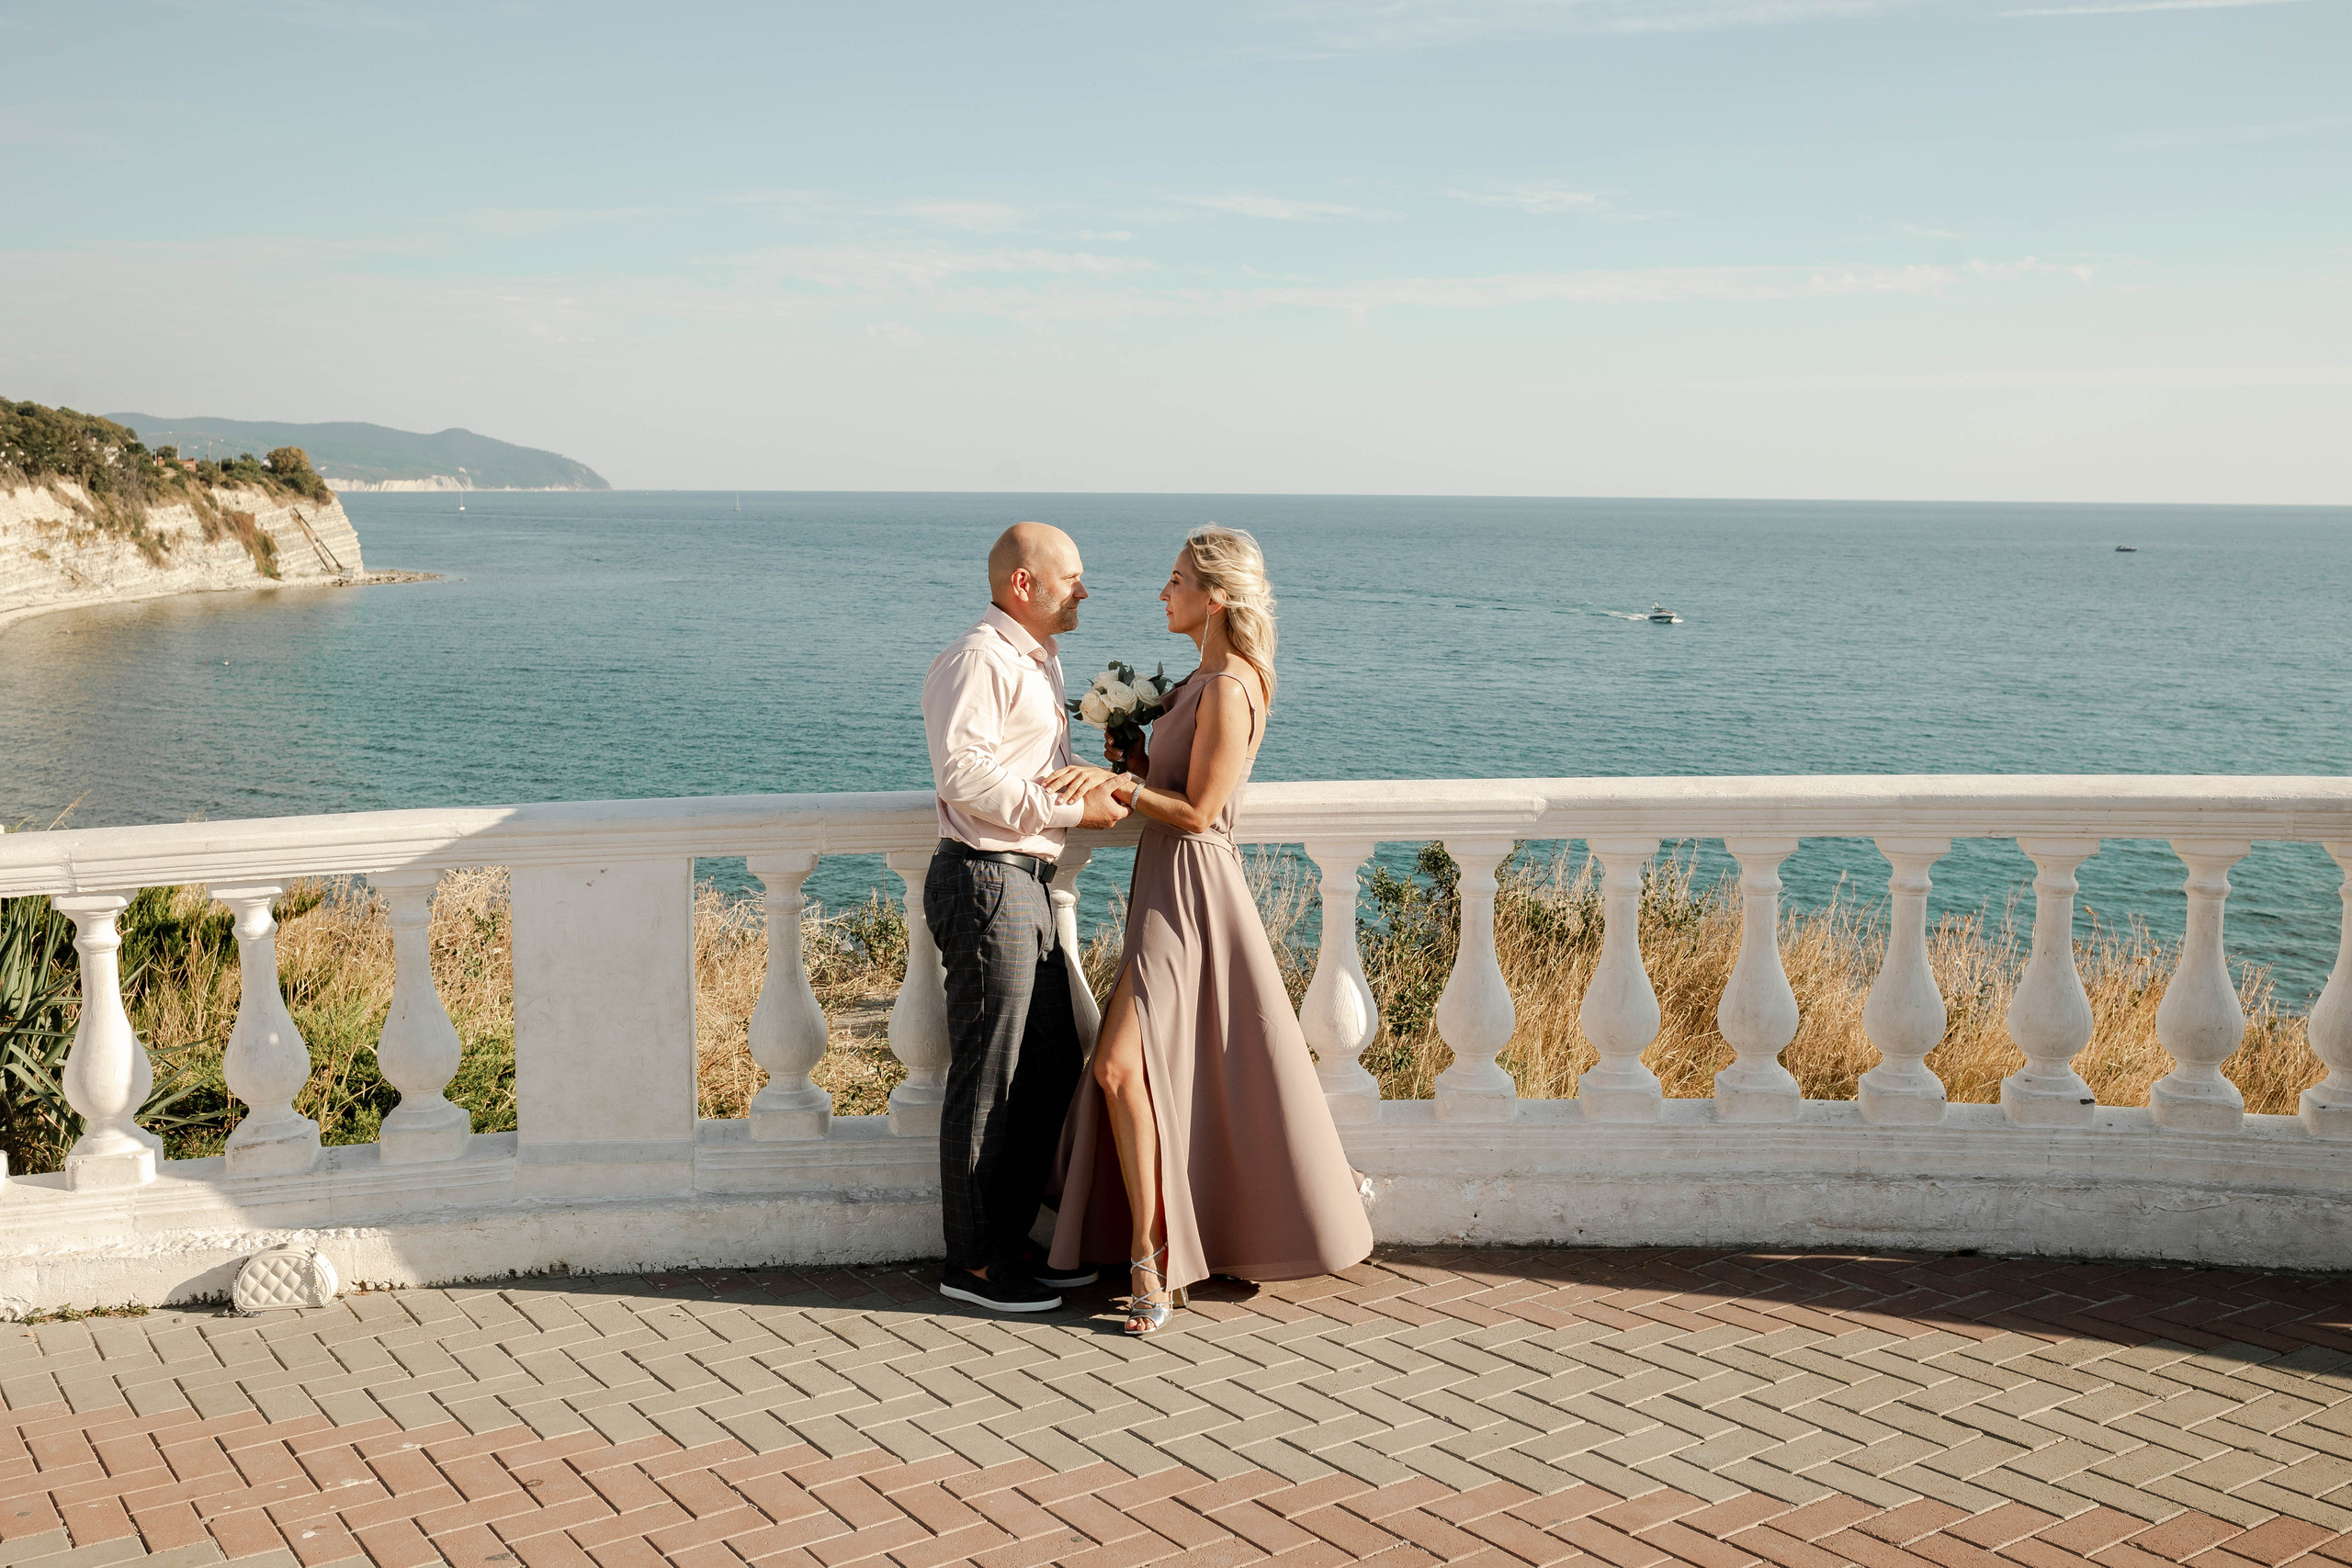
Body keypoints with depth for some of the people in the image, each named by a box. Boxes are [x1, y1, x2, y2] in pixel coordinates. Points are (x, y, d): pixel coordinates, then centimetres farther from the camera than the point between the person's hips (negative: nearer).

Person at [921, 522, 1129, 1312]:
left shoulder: (1040, 662, 21)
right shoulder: (977, 660, -12)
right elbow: (965, 773, -24)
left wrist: (1100, 784, 14)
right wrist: (1070, 808, -19)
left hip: (1026, 883, 10)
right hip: (984, 882, -10)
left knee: (1053, 1068, 14)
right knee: (987, 1080, -4)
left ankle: (1010, 1240, 24)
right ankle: (971, 1262, 6)